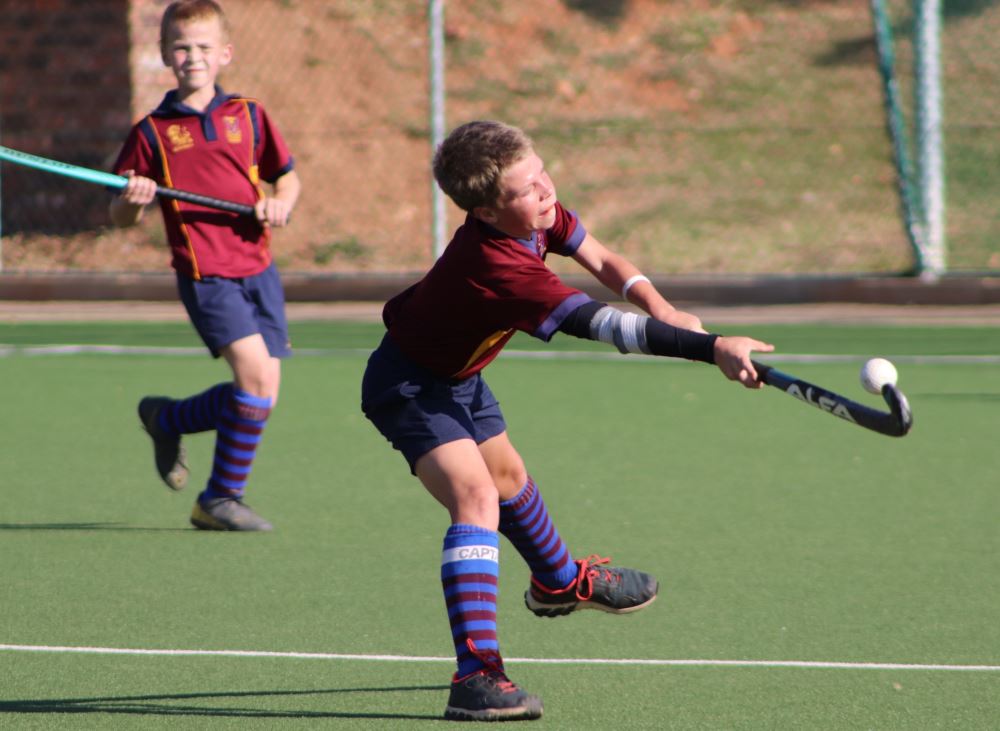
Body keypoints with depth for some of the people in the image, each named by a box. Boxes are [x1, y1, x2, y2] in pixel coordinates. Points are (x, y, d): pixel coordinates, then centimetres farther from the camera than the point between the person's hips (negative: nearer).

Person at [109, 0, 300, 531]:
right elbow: (120, 217, 5)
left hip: (258, 269, 4)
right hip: (205, 273, -4)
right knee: (255, 371, -20)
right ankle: (223, 498, -4)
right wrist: (132, 200, -17)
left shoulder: (248, 116, 9)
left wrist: (280, 202, -3)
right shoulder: (152, 133, 2)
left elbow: (287, 175, 19)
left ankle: (167, 419, 26)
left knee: (262, 395, 1)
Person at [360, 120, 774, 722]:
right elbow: (607, 326, -46)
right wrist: (712, 348, -50)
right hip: (408, 385, -10)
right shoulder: (498, 266, -41)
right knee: (476, 496, -28)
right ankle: (476, 678, -35)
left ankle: (559, 581, 60)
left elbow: (600, 260, 3)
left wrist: (657, 303, -17)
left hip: (458, 376, 10)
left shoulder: (539, 217, -15)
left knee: (508, 475, 31)